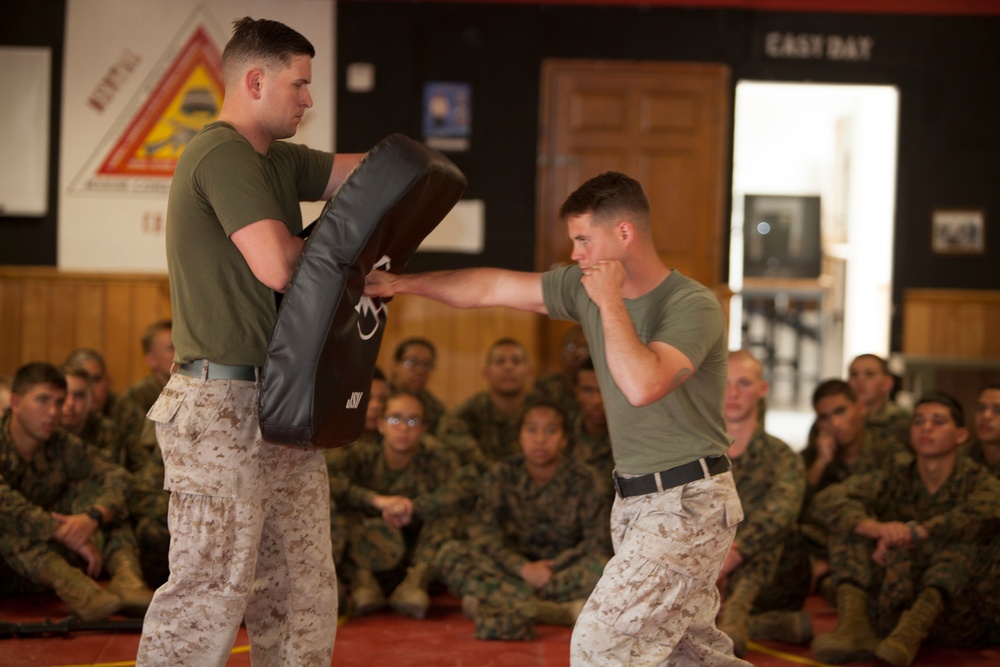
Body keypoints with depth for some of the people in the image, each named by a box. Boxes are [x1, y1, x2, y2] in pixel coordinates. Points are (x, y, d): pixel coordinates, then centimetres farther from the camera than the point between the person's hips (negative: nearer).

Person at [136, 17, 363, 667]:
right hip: (225, 407, -10)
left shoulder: (276, 161, 17)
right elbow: (276, 266, -22)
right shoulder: (223, 155, -13)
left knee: (304, 592, 12)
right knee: (211, 591, -8)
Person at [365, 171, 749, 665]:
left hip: (687, 502, -8)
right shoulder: (584, 288, 5)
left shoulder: (694, 306, -16)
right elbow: (490, 288, 9)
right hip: (635, 499, 8)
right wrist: (402, 284, 7)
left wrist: (610, 302, -21)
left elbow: (642, 385, -32)